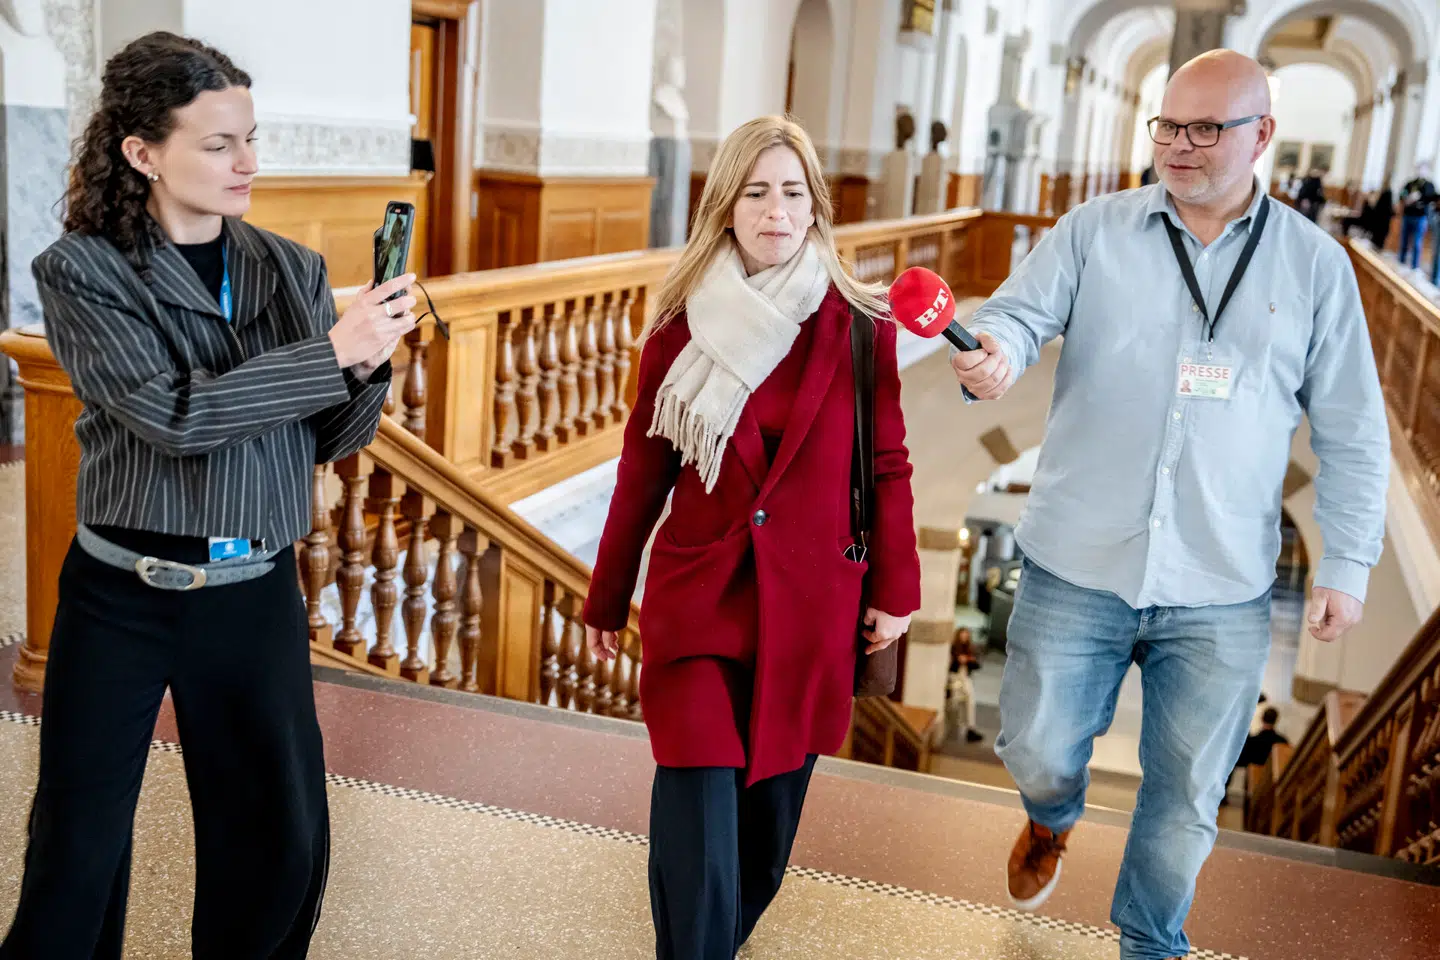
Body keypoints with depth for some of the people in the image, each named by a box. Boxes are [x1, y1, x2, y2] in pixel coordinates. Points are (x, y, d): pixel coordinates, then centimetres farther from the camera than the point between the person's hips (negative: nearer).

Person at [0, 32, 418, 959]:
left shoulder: (294, 270, 2)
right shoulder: (82, 270, -7)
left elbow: (330, 440, 5)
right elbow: (172, 413, -19)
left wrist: (368, 368, -16)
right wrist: (332, 353, -22)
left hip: (257, 597, 3)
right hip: (121, 598, -3)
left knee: (283, 846, 11)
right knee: (79, 848, 9)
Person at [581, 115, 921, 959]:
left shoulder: (861, 327, -3)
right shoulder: (683, 329, -1)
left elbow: (888, 466, 4)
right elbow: (643, 475, 5)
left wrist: (895, 591, 4)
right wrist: (607, 601, 11)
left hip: (811, 608, 1)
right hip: (698, 604, -1)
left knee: (769, 813, 15)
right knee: (698, 833, -5)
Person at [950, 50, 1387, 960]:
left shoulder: (1315, 263, 2)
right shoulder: (1096, 230, 1)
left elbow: (1353, 433, 7)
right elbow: (1022, 309, -11)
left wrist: (1348, 563, 3)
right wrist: (997, 354, -35)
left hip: (1221, 594, 0)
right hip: (1077, 571, 0)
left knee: (1187, 794, 12)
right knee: (1036, 749, 11)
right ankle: (1053, 821, 49)